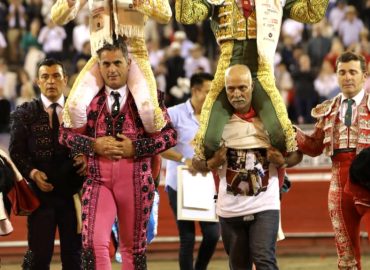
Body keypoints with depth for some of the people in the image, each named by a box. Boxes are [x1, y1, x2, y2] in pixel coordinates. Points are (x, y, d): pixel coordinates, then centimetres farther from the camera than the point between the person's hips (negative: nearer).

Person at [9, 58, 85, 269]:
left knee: (74, 253, 6)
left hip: (73, 191, 1)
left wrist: (86, 158, -14)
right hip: (40, 191, -1)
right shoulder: (24, 113, 6)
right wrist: (32, 172, -15)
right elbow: (16, 151, 1)